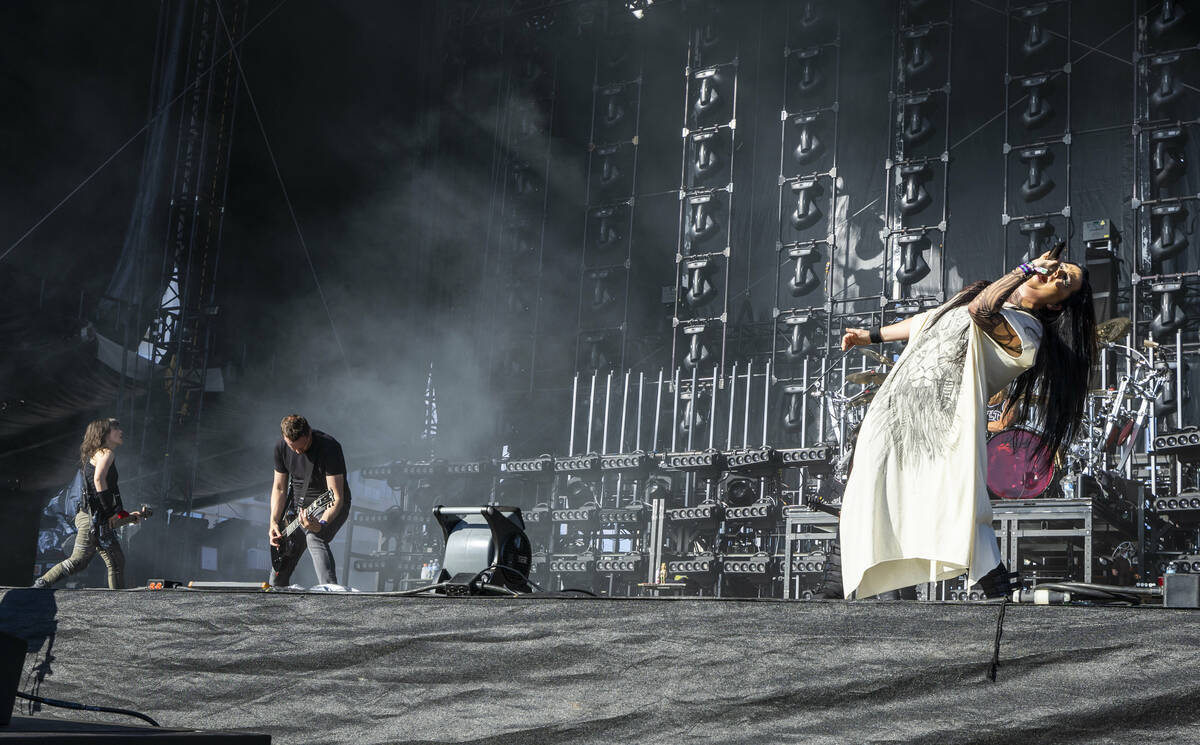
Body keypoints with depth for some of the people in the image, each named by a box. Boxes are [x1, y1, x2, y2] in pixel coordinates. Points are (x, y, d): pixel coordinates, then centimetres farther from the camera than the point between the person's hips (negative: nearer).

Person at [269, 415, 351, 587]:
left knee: (314, 538, -37)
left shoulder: (329, 448, -28)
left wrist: (321, 524, -47)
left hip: (329, 508, -5)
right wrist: (274, 522, -12)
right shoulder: (281, 447, -10)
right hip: (298, 505, 5)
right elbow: (279, 488, 1)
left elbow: (336, 497, -30)